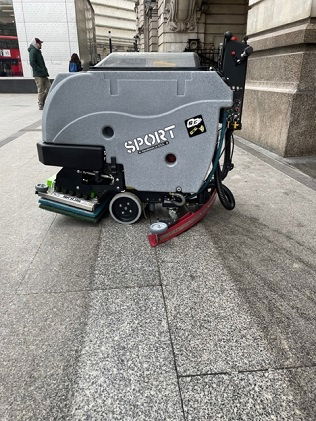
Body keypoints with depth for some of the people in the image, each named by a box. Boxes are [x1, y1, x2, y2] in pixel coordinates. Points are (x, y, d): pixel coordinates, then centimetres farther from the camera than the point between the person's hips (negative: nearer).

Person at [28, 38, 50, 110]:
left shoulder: (38, 51, 20)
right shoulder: (32, 51, -9)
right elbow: (32, 63, -18)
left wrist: (45, 71, 13)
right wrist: (40, 70, -19)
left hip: (43, 74, 9)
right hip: (38, 75, -9)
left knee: (49, 87, 7)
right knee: (41, 90, -6)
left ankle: (43, 102, 15)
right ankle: (41, 105, 3)